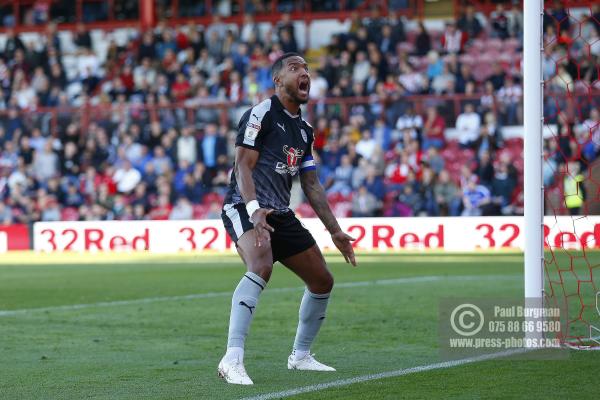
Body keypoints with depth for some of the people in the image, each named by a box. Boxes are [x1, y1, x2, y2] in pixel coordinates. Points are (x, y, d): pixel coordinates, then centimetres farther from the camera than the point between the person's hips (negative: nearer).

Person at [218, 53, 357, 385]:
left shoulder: (304, 130, 17)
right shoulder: (261, 114, -8)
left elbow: (312, 185, 21)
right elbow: (243, 165, -16)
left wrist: (335, 231, 17)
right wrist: (253, 210, -30)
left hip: (281, 215, 9)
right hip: (244, 208, -9)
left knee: (322, 281, 11)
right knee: (261, 266, -35)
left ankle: (301, 356, 29)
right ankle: (232, 360, -39)